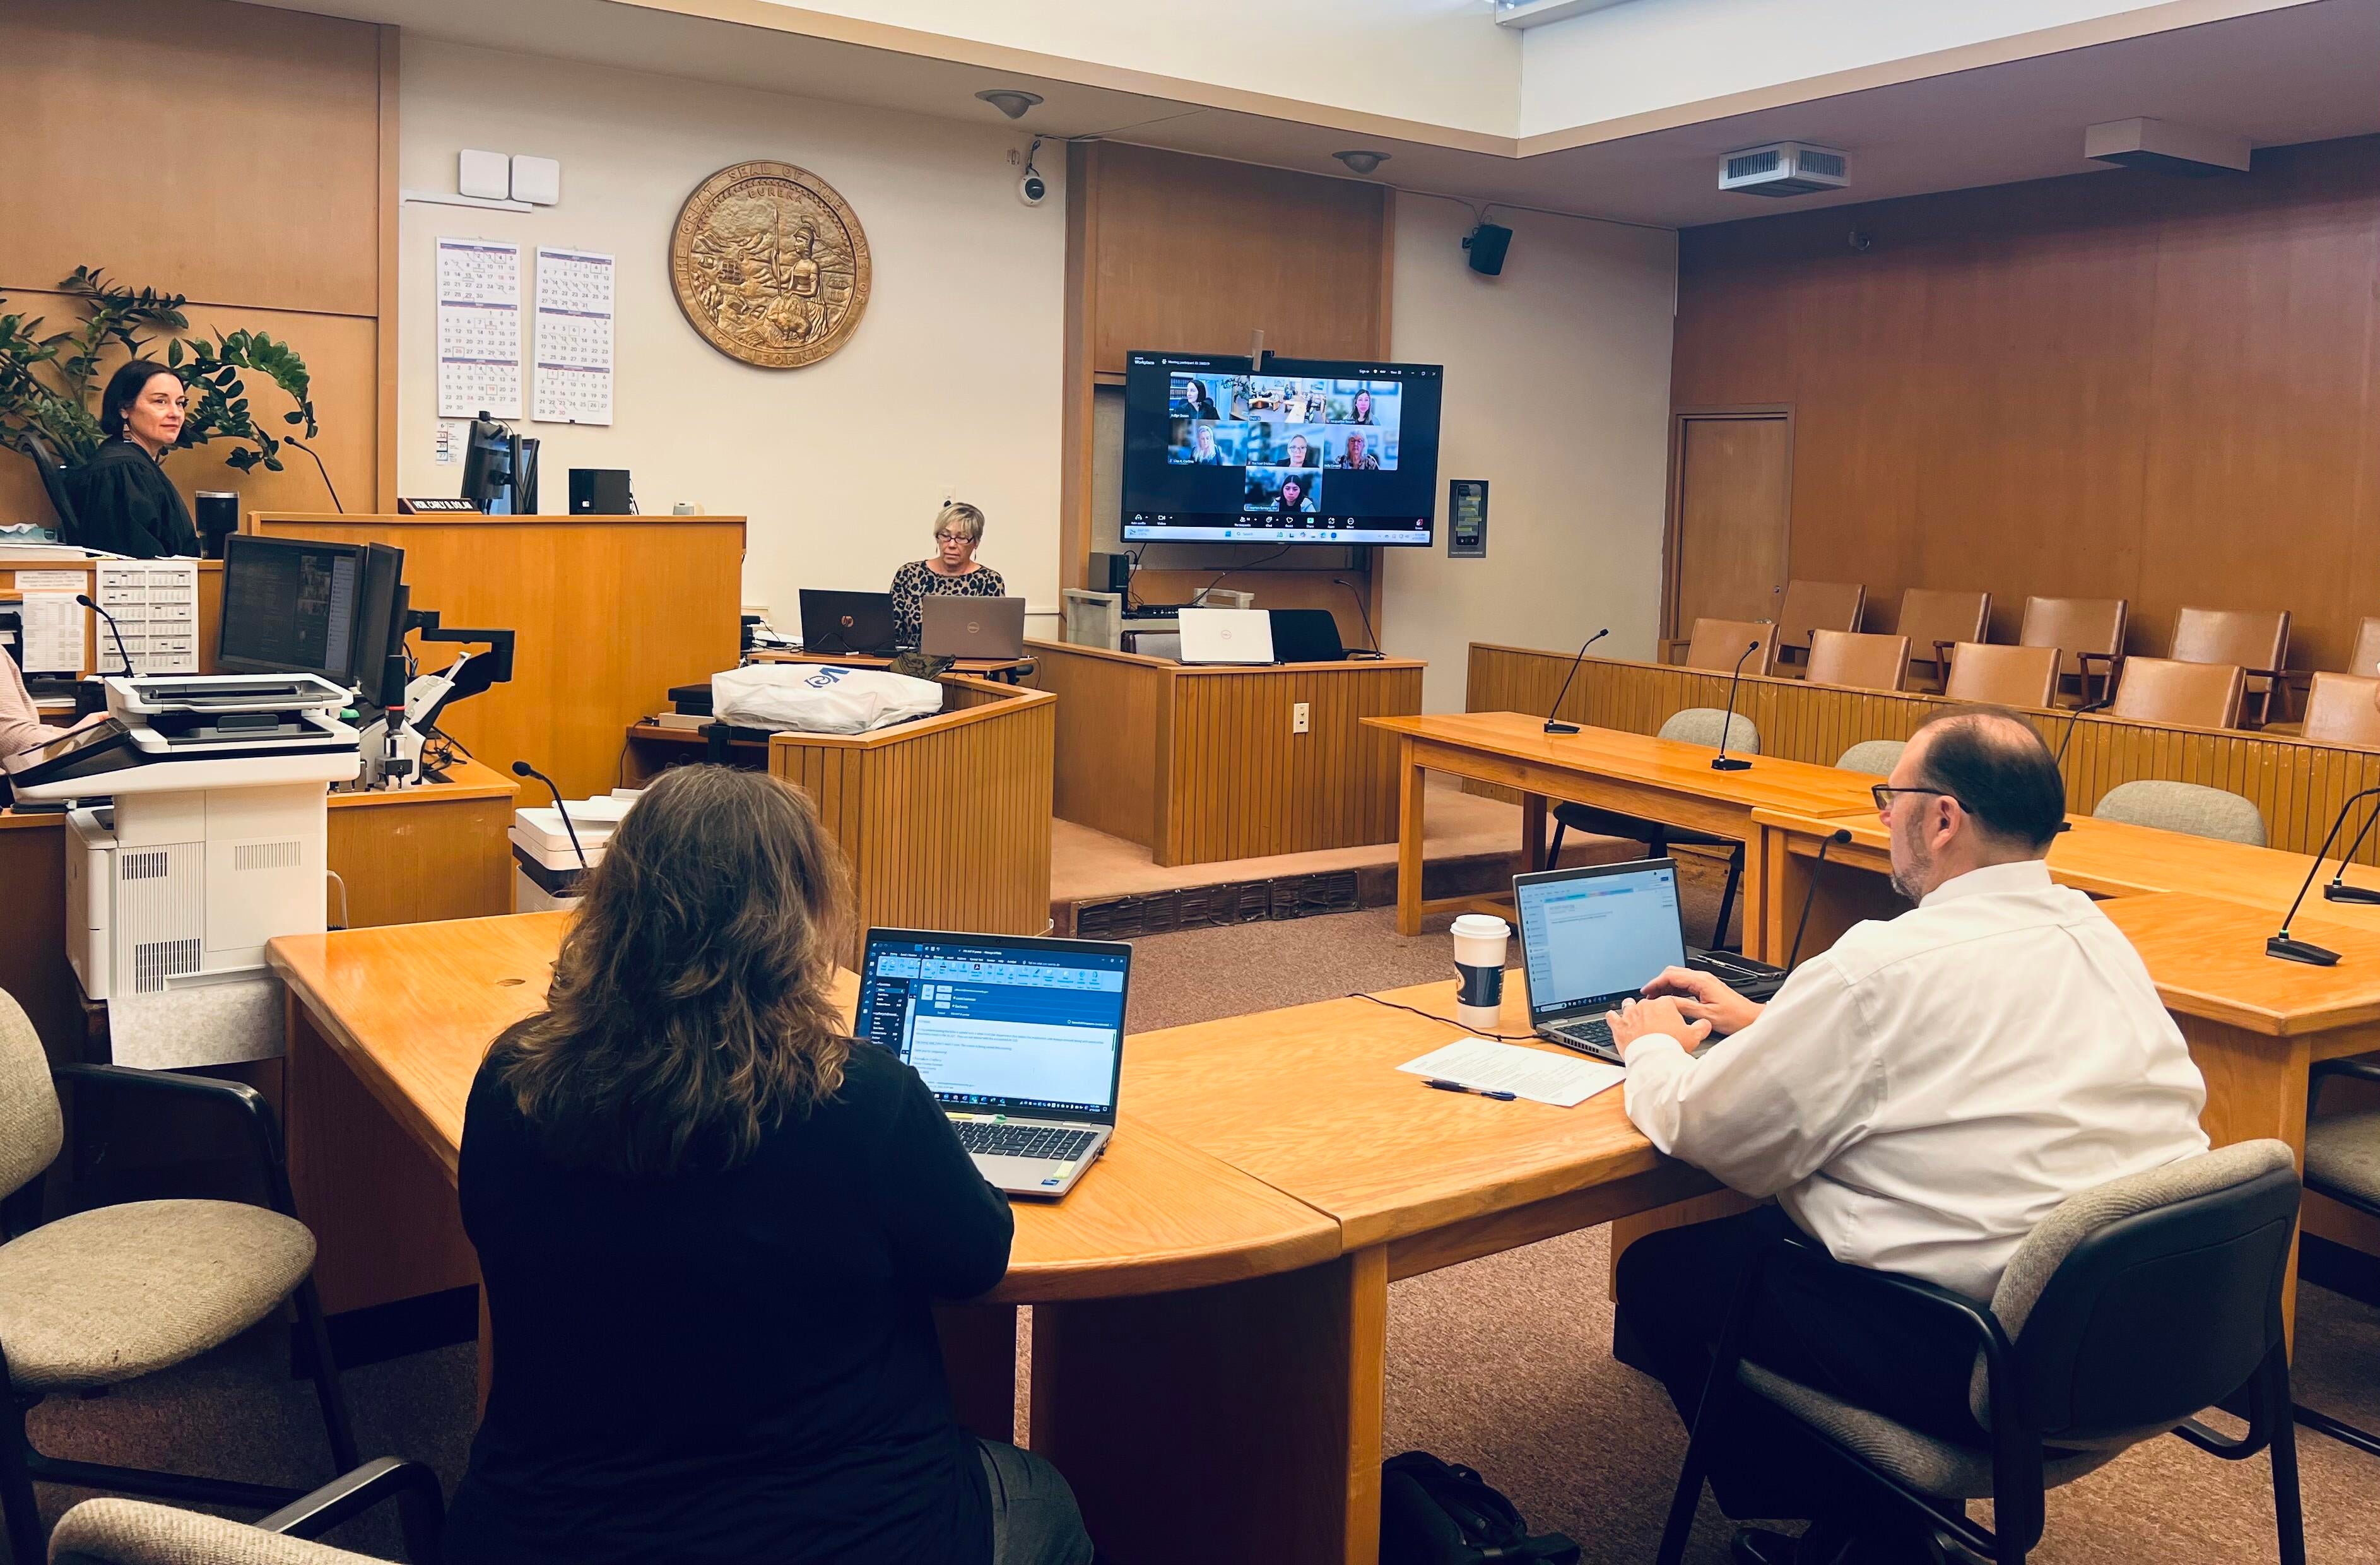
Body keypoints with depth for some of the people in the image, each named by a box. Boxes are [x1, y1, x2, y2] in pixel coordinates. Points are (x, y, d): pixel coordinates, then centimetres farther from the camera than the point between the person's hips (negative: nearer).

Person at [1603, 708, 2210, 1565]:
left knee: (1660, 1270, 8)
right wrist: (1761, 1020, 26)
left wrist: (1655, 1048, 11)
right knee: (1766, 1219, 24)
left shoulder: (1883, 966, -20)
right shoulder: (2096, 932, 6)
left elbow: (1700, 1130, -11)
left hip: (1989, 1363, -8)